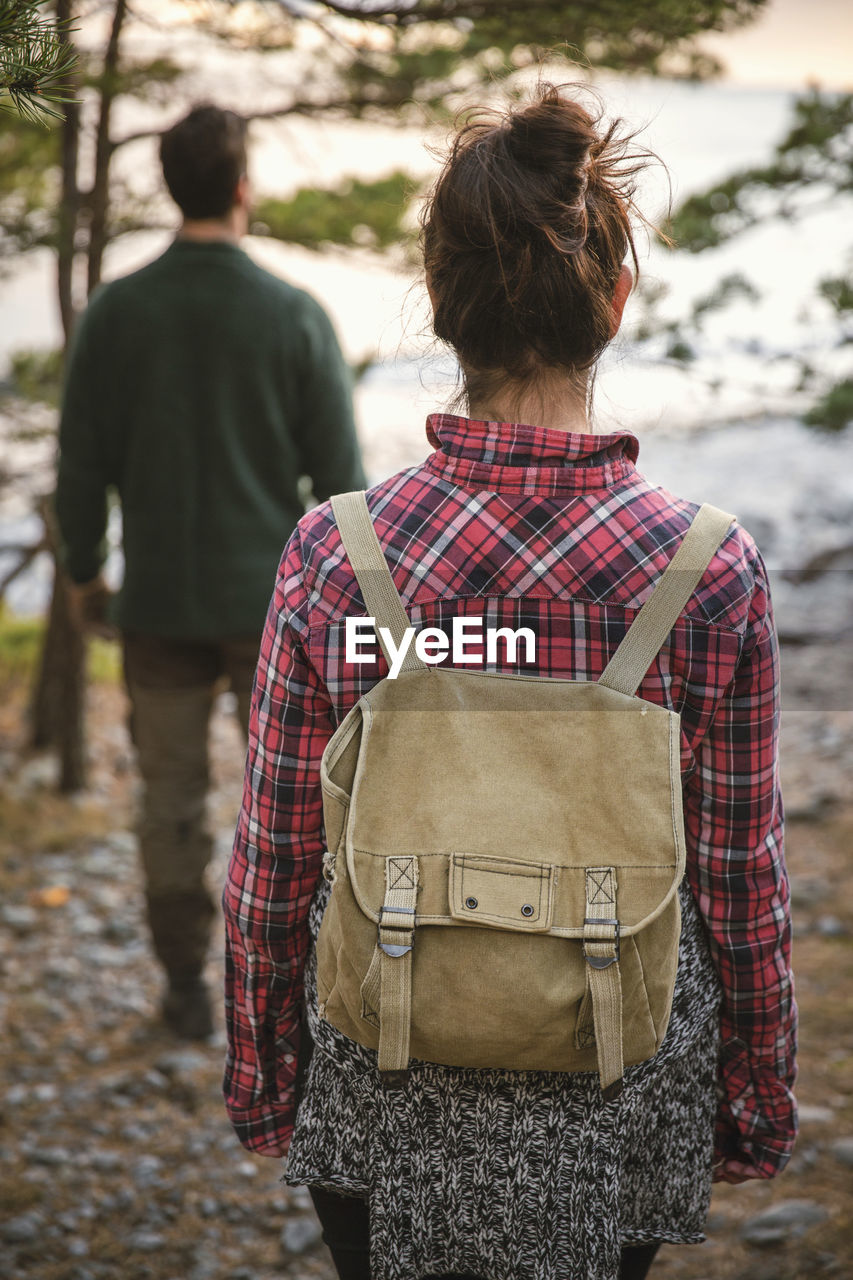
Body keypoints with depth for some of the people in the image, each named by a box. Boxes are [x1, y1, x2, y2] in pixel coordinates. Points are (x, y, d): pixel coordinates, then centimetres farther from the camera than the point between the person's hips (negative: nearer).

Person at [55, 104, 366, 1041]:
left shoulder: (114, 313, -6)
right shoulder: (294, 317, -10)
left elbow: (82, 464, -2)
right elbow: (338, 473, -6)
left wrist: (82, 570, 13)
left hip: (160, 607, 1)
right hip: (272, 604, -1)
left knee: (171, 804, 12)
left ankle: (187, 990, 19)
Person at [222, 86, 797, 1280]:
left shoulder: (335, 554, -16)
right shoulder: (715, 573, -17)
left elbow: (273, 862, -6)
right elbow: (743, 881, -7)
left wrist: (261, 1075, 9)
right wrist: (755, 1101, 9)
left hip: (384, 1087, 0)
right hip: (619, 1099, 0)